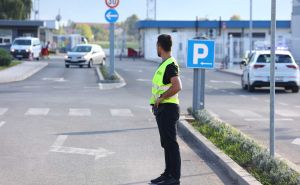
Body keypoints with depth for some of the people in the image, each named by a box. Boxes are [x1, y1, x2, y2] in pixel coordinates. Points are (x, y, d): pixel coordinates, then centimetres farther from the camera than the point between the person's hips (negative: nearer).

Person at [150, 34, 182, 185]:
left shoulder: (170, 65, -17)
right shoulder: (164, 64, 16)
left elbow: (177, 86, -30)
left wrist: (161, 98, -21)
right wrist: (156, 104, 18)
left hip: (168, 109, -10)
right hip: (161, 109, 10)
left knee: (171, 143, -6)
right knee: (166, 143, 15)